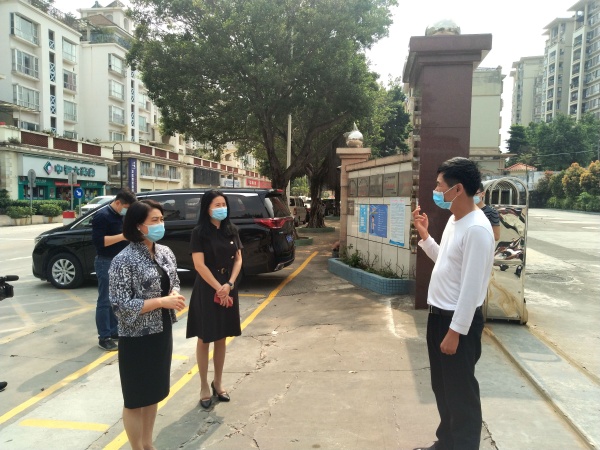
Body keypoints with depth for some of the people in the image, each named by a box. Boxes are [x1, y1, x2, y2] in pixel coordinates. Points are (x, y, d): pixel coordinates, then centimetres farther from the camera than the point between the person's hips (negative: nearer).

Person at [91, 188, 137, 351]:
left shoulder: (123, 216, 12)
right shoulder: (102, 216, -12)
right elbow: (98, 241, -21)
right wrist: (122, 236, -24)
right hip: (106, 263, -8)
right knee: (105, 301, -2)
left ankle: (114, 332, 24)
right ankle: (104, 337, 4)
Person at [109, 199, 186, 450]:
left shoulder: (165, 252, 2)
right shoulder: (124, 260, -19)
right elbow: (121, 306, -21)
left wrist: (175, 296, -9)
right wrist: (162, 301, -24)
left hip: (162, 333, 7)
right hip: (137, 338, -7)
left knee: (154, 393, 21)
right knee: (136, 398, 10)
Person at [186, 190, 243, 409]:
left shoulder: (231, 230, 4)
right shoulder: (199, 232, -10)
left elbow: (238, 259, 3)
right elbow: (199, 265, -14)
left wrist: (229, 285, -10)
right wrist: (218, 288, -14)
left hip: (228, 288, 5)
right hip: (206, 289, -4)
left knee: (221, 338, 14)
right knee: (205, 339, 6)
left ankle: (218, 383, 29)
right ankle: (204, 387, 20)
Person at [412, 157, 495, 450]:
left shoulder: (476, 229, -22)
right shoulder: (454, 219, 7)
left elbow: (471, 287, -23)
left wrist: (455, 331, -20)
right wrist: (424, 235, 9)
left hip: (460, 320, -10)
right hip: (439, 314, 10)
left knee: (460, 392, 7)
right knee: (442, 386, 22)